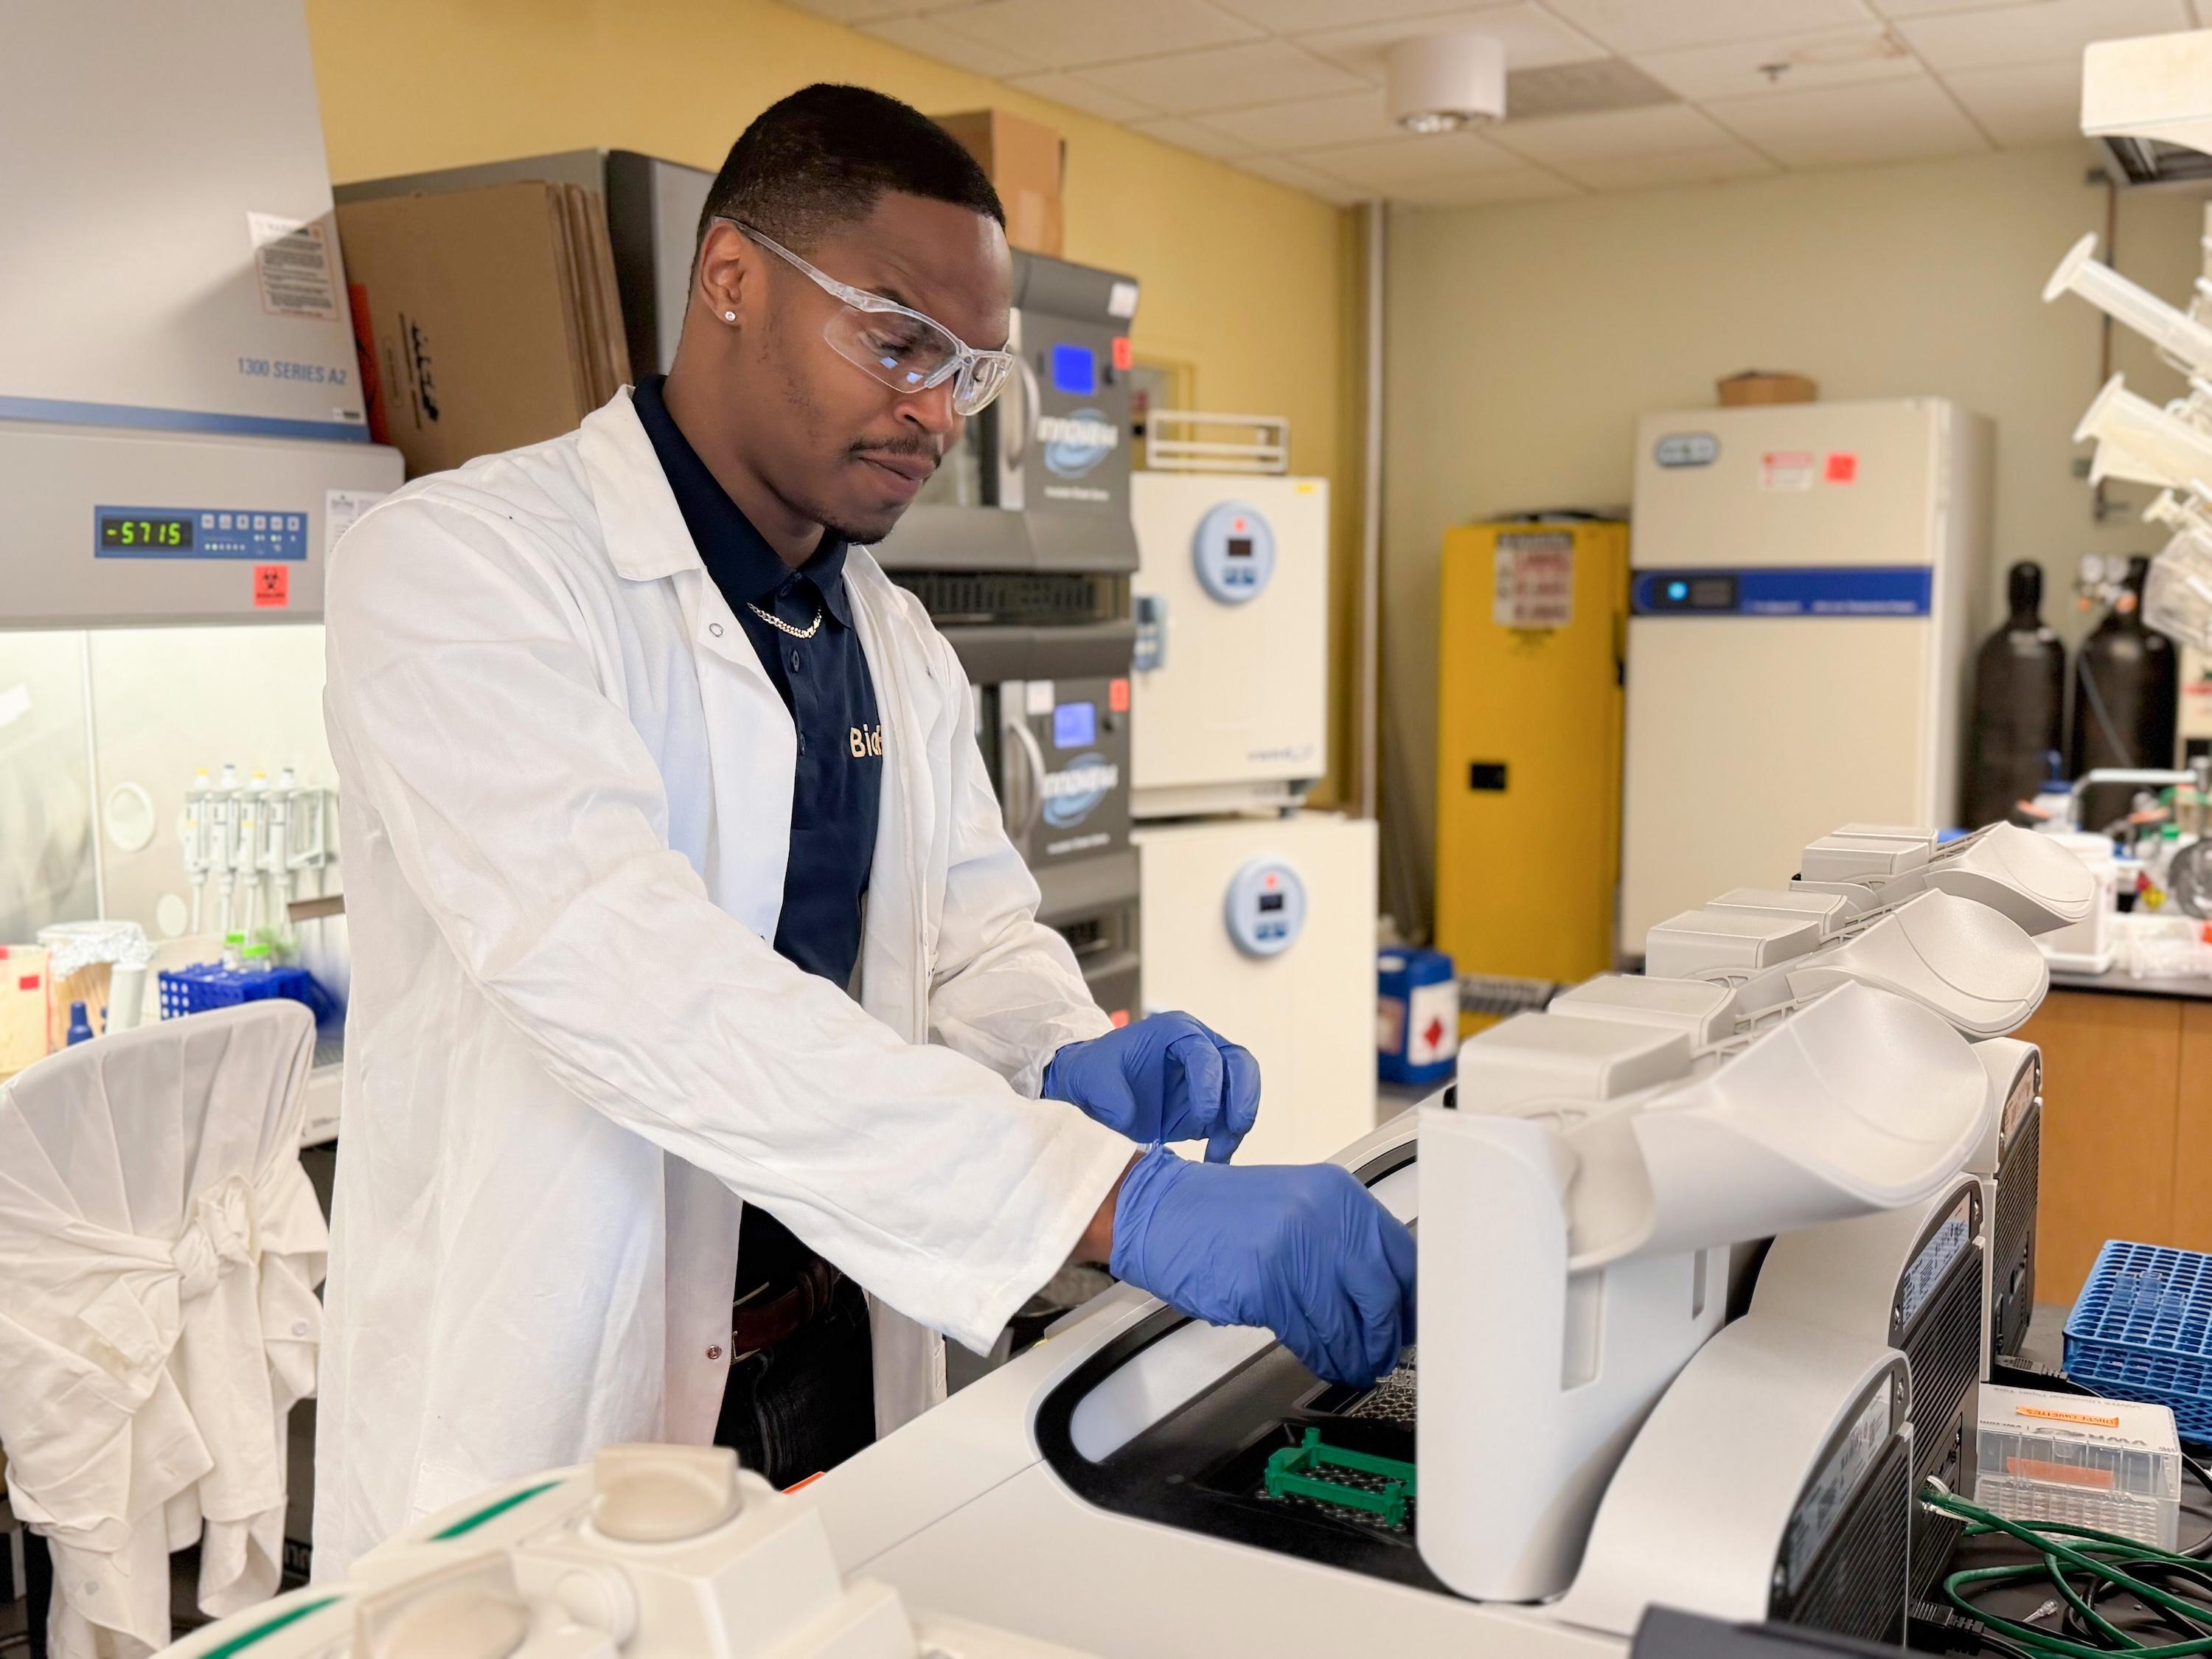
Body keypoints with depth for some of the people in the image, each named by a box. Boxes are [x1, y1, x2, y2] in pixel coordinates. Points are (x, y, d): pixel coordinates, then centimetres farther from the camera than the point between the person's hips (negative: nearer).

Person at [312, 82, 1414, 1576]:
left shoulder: (901, 649, 8)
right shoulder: (464, 561, -17)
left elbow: (980, 930, 10)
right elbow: (627, 973, -30)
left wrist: (1072, 1060, -16)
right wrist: (1123, 1200, -37)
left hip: (841, 1365, 6)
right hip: (548, 1409, -6)